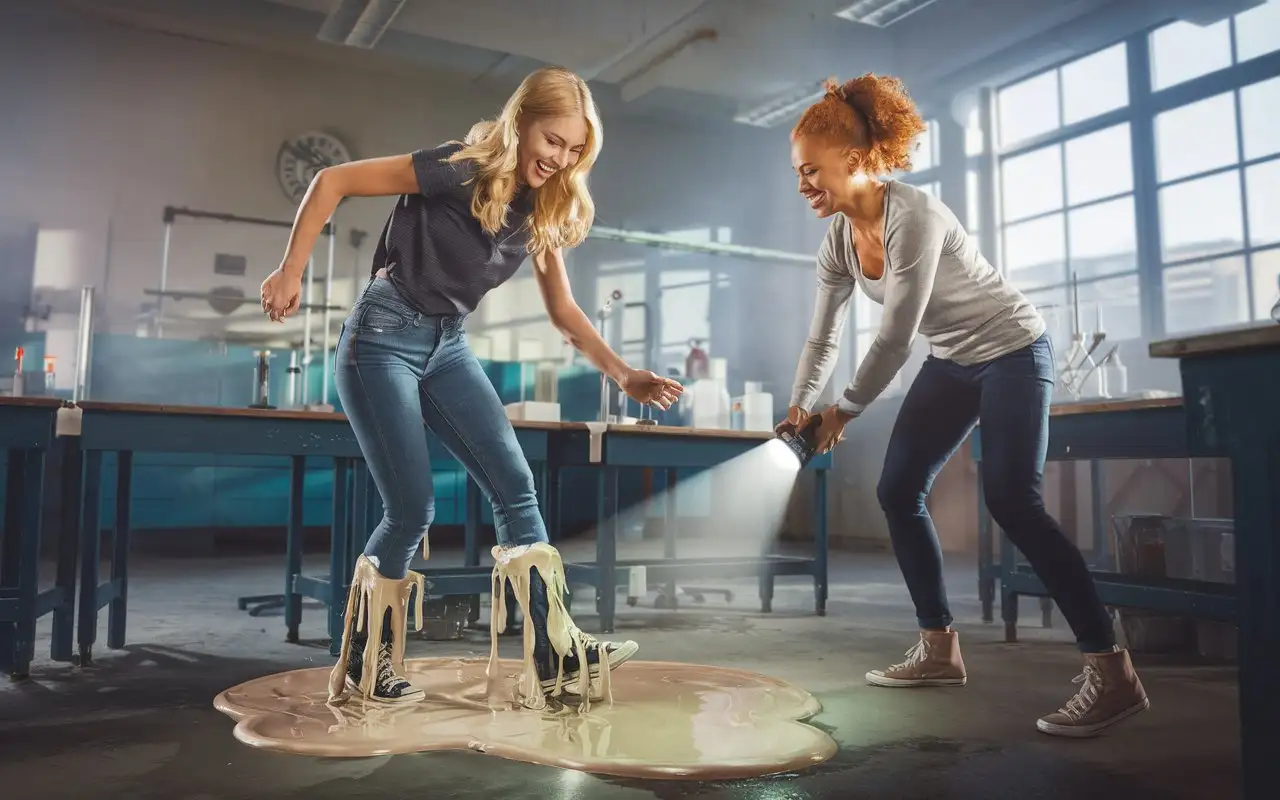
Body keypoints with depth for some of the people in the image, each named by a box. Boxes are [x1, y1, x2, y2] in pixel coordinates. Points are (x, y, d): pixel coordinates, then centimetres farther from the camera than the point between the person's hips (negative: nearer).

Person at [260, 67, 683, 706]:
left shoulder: (543, 209, 4)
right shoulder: (461, 170, -17)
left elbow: (563, 311, 8)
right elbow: (331, 181, -14)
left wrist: (624, 376, -2)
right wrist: (291, 271, -16)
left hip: (447, 345, 7)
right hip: (384, 337, -7)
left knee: (515, 485, -4)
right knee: (413, 510, -8)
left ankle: (558, 656, 0)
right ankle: (362, 671, 13)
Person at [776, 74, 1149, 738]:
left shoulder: (914, 216, -27)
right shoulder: (839, 240, -2)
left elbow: (895, 337, -26)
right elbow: (822, 337, 6)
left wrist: (843, 412, -16)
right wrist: (799, 408, 2)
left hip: (1012, 351, -8)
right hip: (952, 361, 8)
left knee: (1011, 500, -21)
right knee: (897, 490, 2)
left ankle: (1113, 674, -13)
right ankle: (939, 650, 13)